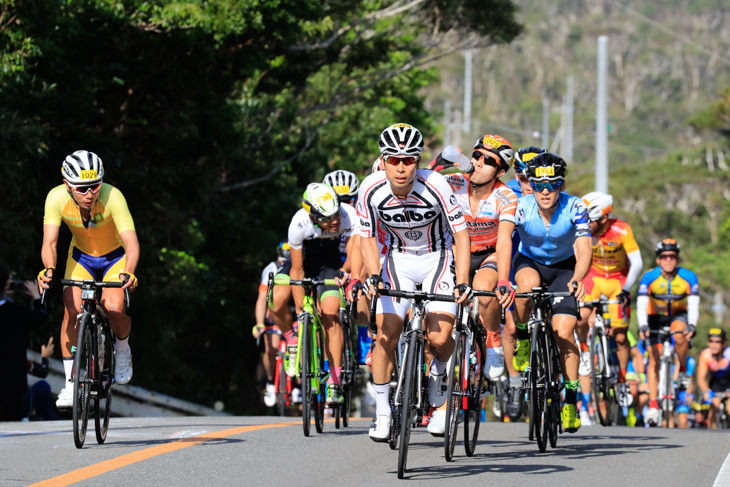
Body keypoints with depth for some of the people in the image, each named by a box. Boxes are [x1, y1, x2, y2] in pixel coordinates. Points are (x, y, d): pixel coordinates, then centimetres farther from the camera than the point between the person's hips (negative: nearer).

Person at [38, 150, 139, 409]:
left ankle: (122, 349, 10)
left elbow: (132, 242, -40)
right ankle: (71, 382, -6)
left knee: (114, 308, -24)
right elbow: (49, 242, -29)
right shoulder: (57, 198, -27)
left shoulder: (112, 197, -34)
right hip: (81, 256, 2)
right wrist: (49, 269, -50)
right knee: (72, 311, -18)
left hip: (115, 256, -2)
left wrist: (128, 273, -58)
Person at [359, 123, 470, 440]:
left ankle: (439, 374, 17)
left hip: (438, 258, -2)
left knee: (438, 338, -18)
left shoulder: (435, 186, -27)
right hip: (399, 260, 2)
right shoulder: (371, 189, -20)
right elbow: (367, 238, -6)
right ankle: (382, 411, 6)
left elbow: (461, 236, -21)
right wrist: (373, 276, -21)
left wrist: (462, 283, -31)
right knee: (386, 335, -10)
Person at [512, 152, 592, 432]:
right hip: (529, 262, 0)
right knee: (529, 283, -38)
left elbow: (583, 249, -32)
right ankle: (522, 339, -11)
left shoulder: (574, 208, -25)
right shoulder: (521, 207, -25)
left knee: (564, 332, -16)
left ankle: (571, 401, -3)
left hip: (563, 268, 0)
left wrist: (577, 279, -52)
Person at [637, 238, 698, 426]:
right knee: (654, 359, -7)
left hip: (678, 315, -1)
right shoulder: (649, 277, -22)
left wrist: (691, 325, -45)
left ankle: (683, 369, -9)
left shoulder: (688, 277, -21)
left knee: (680, 336, -34)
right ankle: (653, 405, -3)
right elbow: (641, 305, -29)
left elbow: (693, 304, -28)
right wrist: (642, 326, -45)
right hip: (656, 317, 1)